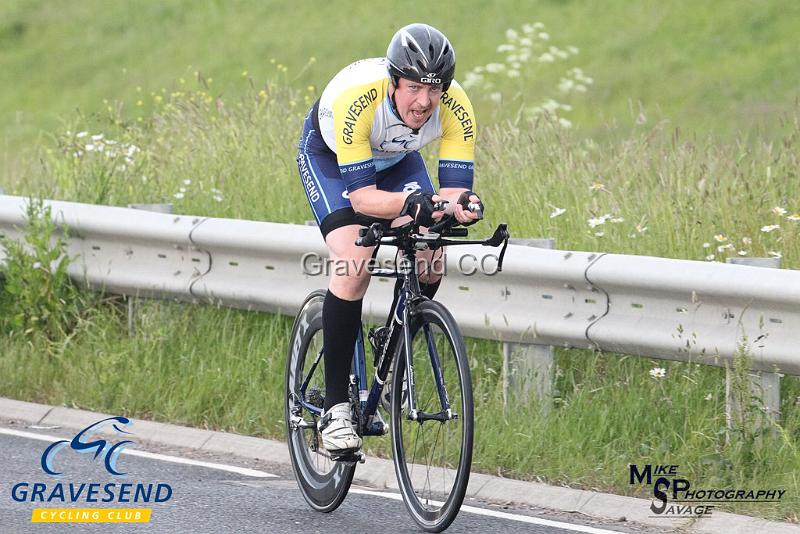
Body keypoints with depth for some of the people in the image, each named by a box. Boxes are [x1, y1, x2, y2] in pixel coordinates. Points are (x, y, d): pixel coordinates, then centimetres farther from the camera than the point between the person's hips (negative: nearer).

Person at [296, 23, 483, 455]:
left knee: (430, 258, -17)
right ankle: (335, 406, -17)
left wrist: (458, 205, -54)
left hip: (395, 159, 4)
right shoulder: (355, 98, -41)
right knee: (355, 265, -24)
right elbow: (361, 195, -40)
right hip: (328, 156, -4)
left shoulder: (455, 108, -31)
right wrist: (411, 202, -59)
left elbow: (456, 187, -30)